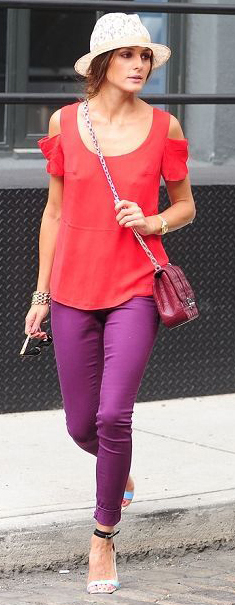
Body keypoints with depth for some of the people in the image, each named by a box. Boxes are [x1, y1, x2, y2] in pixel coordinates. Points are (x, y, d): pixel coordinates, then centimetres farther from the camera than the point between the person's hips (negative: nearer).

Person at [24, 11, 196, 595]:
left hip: (136, 288, -2)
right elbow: (55, 211, 9)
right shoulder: (64, 123, 1)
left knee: (113, 417, -14)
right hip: (74, 288, 2)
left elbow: (185, 205, 11)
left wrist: (153, 222, -11)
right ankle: (119, 473, 44)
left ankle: (103, 538, 5)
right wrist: (42, 294, 9)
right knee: (81, 426, 8)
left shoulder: (163, 126, -1)